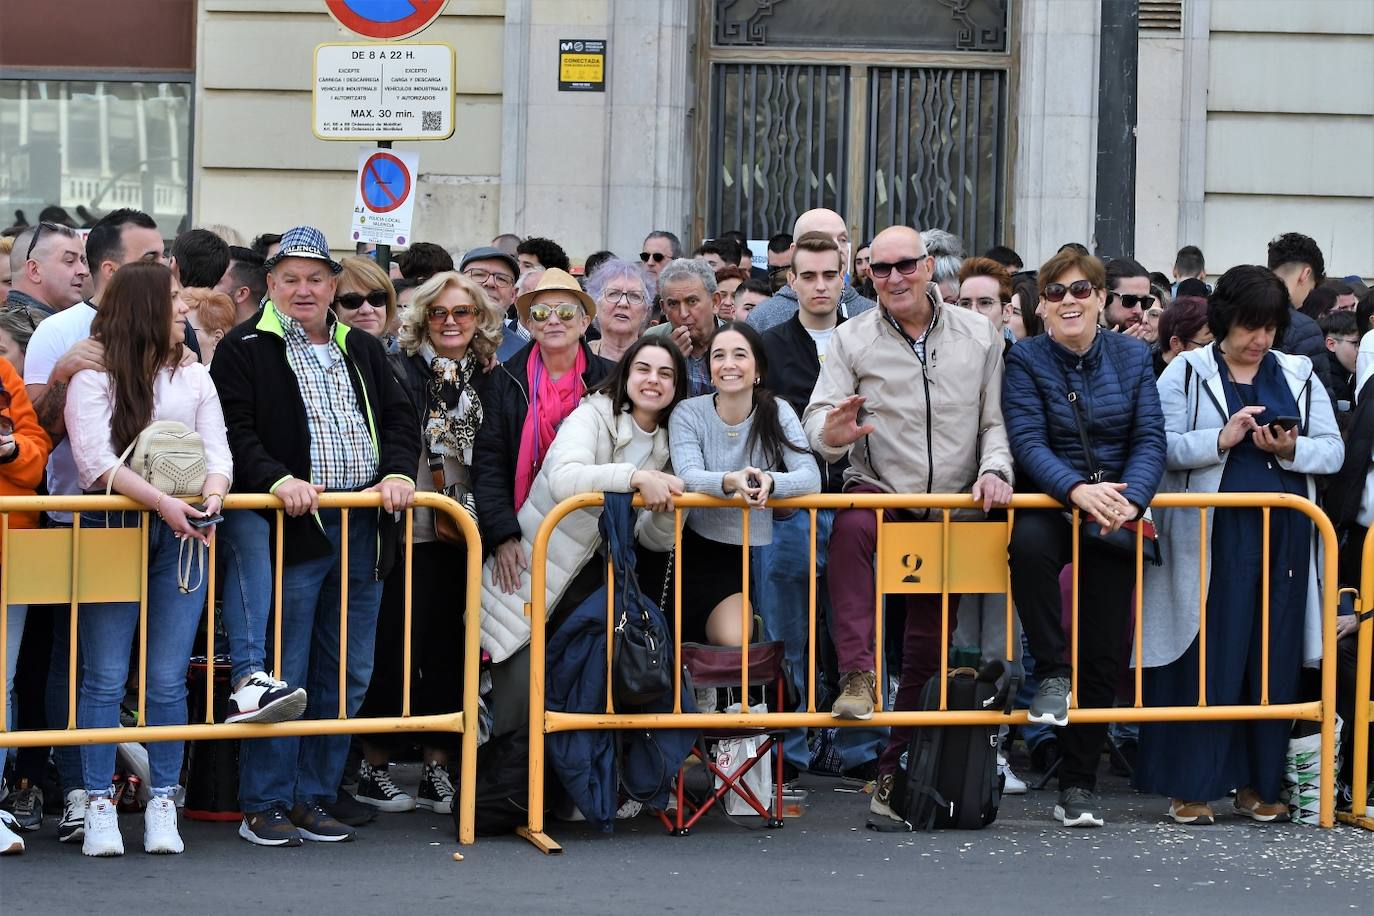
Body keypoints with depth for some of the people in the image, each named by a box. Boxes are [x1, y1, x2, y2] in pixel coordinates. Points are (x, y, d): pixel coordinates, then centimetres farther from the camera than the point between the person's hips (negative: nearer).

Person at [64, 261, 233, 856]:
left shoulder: (194, 379, 14)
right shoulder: (94, 378, 0)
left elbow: (217, 451, 7)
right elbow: (96, 460, -12)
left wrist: (211, 497, -15)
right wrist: (162, 501, -23)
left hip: (181, 538, 3)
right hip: (110, 532, -3)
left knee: (168, 679, 1)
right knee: (105, 677, -2)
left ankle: (162, 806, 7)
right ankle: (99, 806, 4)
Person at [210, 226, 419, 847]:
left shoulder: (362, 351, 18)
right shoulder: (244, 350, 1)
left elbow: (399, 419, 15)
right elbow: (234, 432, -8)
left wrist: (398, 472, -4)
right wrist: (278, 480, -22)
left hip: (362, 533, 6)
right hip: (292, 530, -6)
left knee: (347, 676, 8)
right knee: (284, 675, -5)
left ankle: (313, 799, 17)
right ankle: (264, 807, 2)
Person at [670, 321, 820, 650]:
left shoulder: (777, 412, -2)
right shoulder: (689, 413, -4)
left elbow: (810, 476, -15)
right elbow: (688, 476, -21)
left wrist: (769, 482, -38)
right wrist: (729, 482, -43)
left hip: (763, 550, 2)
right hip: (704, 551, -2)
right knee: (734, 639, -17)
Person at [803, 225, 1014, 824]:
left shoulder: (978, 335, 5)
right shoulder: (852, 339, 1)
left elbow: (996, 419, 5)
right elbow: (818, 416, -8)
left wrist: (993, 468, -14)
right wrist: (832, 433, -31)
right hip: (881, 491, -2)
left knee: (928, 643, 5)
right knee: (851, 526, -39)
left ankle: (896, 769, 16)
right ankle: (857, 677, -39)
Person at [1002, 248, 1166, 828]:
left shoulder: (1132, 358, 4)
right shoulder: (1026, 360, -3)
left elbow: (1150, 440, -3)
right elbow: (1028, 441, -13)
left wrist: (1129, 499, -22)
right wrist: (1078, 490, -31)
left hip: (1116, 512, 2)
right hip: (1051, 502, -2)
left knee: (1106, 651, 0)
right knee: (1028, 543, -39)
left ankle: (1078, 784, 12)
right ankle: (1053, 673, -22)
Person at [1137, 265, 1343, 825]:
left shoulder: (1300, 376, 15)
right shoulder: (1186, 373, 4)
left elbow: (1333, 450, 10)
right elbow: (1160, 445, -7)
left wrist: (1292, 449, -9)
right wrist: (1222, 439, -18)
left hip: (1283, 539, 4)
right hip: (1212, 539, -4)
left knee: (1274, 660, 5)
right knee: (1206, 659, -3)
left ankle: (1260, 784, 14)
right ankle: (1192, 786, 3)